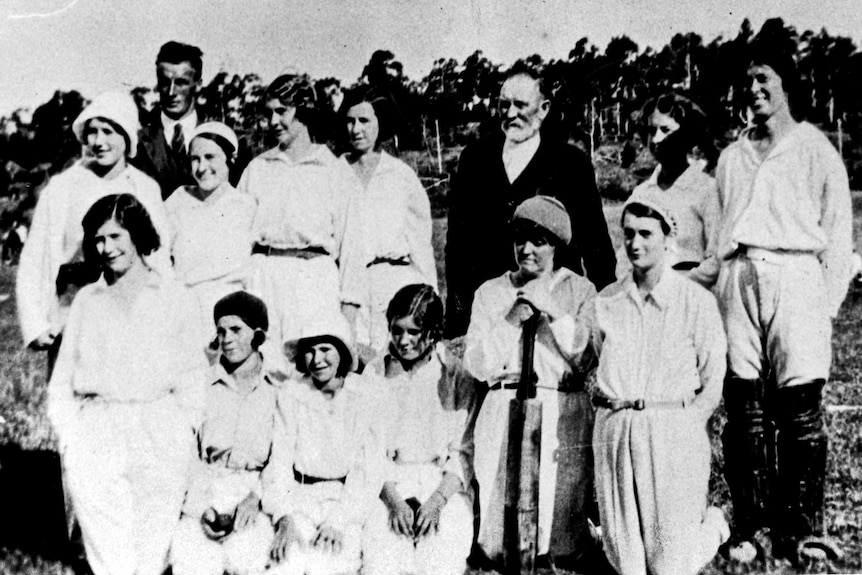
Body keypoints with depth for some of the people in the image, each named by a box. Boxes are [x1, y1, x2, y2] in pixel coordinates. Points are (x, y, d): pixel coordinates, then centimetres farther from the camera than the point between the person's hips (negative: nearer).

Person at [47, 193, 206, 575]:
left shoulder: (175, 299, 10)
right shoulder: (86, 301, 17)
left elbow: (191, 381, 7)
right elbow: (62, 382, 14)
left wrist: (176, 437, -5)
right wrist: (69, 436, 1)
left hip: (158, 432, -1)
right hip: (94, 433, 1)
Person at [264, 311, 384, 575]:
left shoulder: (366, 395, -1)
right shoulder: (291, 394, 5)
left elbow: (367, 471, -2)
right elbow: (279, 459, 1)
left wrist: (339, 520, -13)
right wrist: (285, 517, -14)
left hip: (347, 499, -1)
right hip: (300, 495, 1)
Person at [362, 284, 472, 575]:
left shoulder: (454, 376, 6)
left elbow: (462, 452, 4)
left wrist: (437, 501, -11)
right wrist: (393, 500, -11)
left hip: (445, 488, 0)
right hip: (387, 488, 1)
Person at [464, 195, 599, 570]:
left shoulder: (579, 290, 8)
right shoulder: (490, 293, 11)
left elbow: (586, 360, -3)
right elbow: (477, 366, 2)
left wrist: (553, 310, -9)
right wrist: (512, 320, -7)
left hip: (564, 416, -1)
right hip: (503, 414, 1)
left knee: (565, 552, -2)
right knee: (498, 549, 2)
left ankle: (563, 542, 24)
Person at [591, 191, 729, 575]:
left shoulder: (697, 301, -2)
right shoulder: (606, 301, 9)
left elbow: (713, 384, 1)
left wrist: (679, 424, -6)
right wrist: (611, 407, 1)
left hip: (673, 433, -3)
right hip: (614, 430, 4)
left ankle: (712, 525, 32)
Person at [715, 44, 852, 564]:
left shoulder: (815, 150, 10)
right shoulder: (732, 157, 22)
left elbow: (838, 232, 5)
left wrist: (828, 302, -4)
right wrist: (723, 281, 7)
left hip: (795, 274, -3)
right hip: (738, 280, 4)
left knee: (801, 412, -5)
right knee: (744, 412, 1)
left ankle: (802, 531, 1)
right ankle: (752, 528, 6)